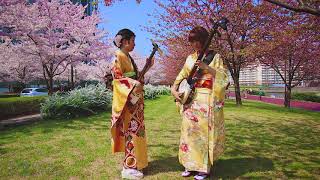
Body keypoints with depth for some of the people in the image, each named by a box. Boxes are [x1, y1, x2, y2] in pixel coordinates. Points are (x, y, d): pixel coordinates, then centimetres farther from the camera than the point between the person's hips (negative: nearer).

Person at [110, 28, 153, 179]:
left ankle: (133, 162, 25)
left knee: (135, 129, 13)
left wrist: (147, 67, 16)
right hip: (127, 99, -9)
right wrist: (134, 84, -26)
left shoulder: (128, 57, 17)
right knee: (131, 130, -6)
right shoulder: (118, 56, -9)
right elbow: (117, 77, -17)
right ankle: (129, 167, 4)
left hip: (135, 99, 9)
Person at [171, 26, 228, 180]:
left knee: (204, 131, -2)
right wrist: (174, 88, -1)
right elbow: (181, 75, 15)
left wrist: (206, 67, -22)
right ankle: (191, 165, 19)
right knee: (190, 131, 6)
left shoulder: (215, 57, -1)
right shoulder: (190, 58, 14)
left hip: (207, 101, -5)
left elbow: (223, 76, -11)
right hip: (191, 100, 5)